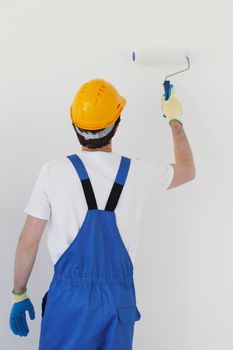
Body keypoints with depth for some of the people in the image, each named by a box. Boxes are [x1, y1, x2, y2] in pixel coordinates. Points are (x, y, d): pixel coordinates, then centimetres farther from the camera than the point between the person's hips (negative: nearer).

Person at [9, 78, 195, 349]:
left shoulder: (54, 171, -7)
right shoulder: (139, 172, -2)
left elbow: (28, 243, -3)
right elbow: (187, 170, 19)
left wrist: (18, 295, 11)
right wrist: (175, 119, 32)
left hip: (68, 296, -1)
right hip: (118, 299, 2)